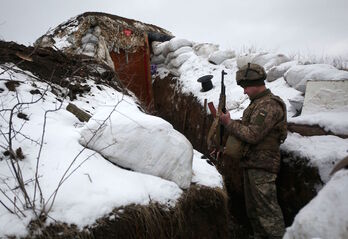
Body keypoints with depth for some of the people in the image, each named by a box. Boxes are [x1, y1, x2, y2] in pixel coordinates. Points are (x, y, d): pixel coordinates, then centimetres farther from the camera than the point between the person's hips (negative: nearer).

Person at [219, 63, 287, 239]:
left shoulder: (269, 105, -16)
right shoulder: (257, 103, 16)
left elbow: (252, 135, -23)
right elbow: (247, 127, 20)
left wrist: (229, 123, -12)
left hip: (261, 166, -10)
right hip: (251, 163, 10)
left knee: (267, 208, -5)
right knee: (253, 209, 17)